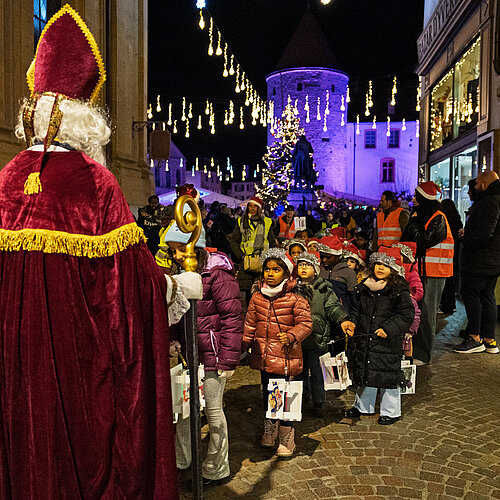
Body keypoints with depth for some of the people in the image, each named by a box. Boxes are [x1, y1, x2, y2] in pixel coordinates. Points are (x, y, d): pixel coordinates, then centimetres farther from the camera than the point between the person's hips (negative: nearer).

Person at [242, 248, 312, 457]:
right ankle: (270, 428, 38)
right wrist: (245, 344, 15)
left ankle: (286, 437, 18)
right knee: (266, 391, 18)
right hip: (263, 354, 5)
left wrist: (291, 336, -23)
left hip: (285, 355, -5)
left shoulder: (295, 297, -9)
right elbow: (250, 324, 14)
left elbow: (306, 323, -8)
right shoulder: (257, 297, 6)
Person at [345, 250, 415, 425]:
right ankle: (363, 406, 37)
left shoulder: (399, 290, -10)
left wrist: (388, 329, -19)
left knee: (387, 376, 5)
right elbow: (356, 309, 17)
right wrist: (352, 324, 2)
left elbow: (406, 315, -10)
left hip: (388, 342, -5)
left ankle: (391, 412, 26)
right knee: (365, 373, 18)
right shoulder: (364, 287, 6)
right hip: (363, 340, 5)